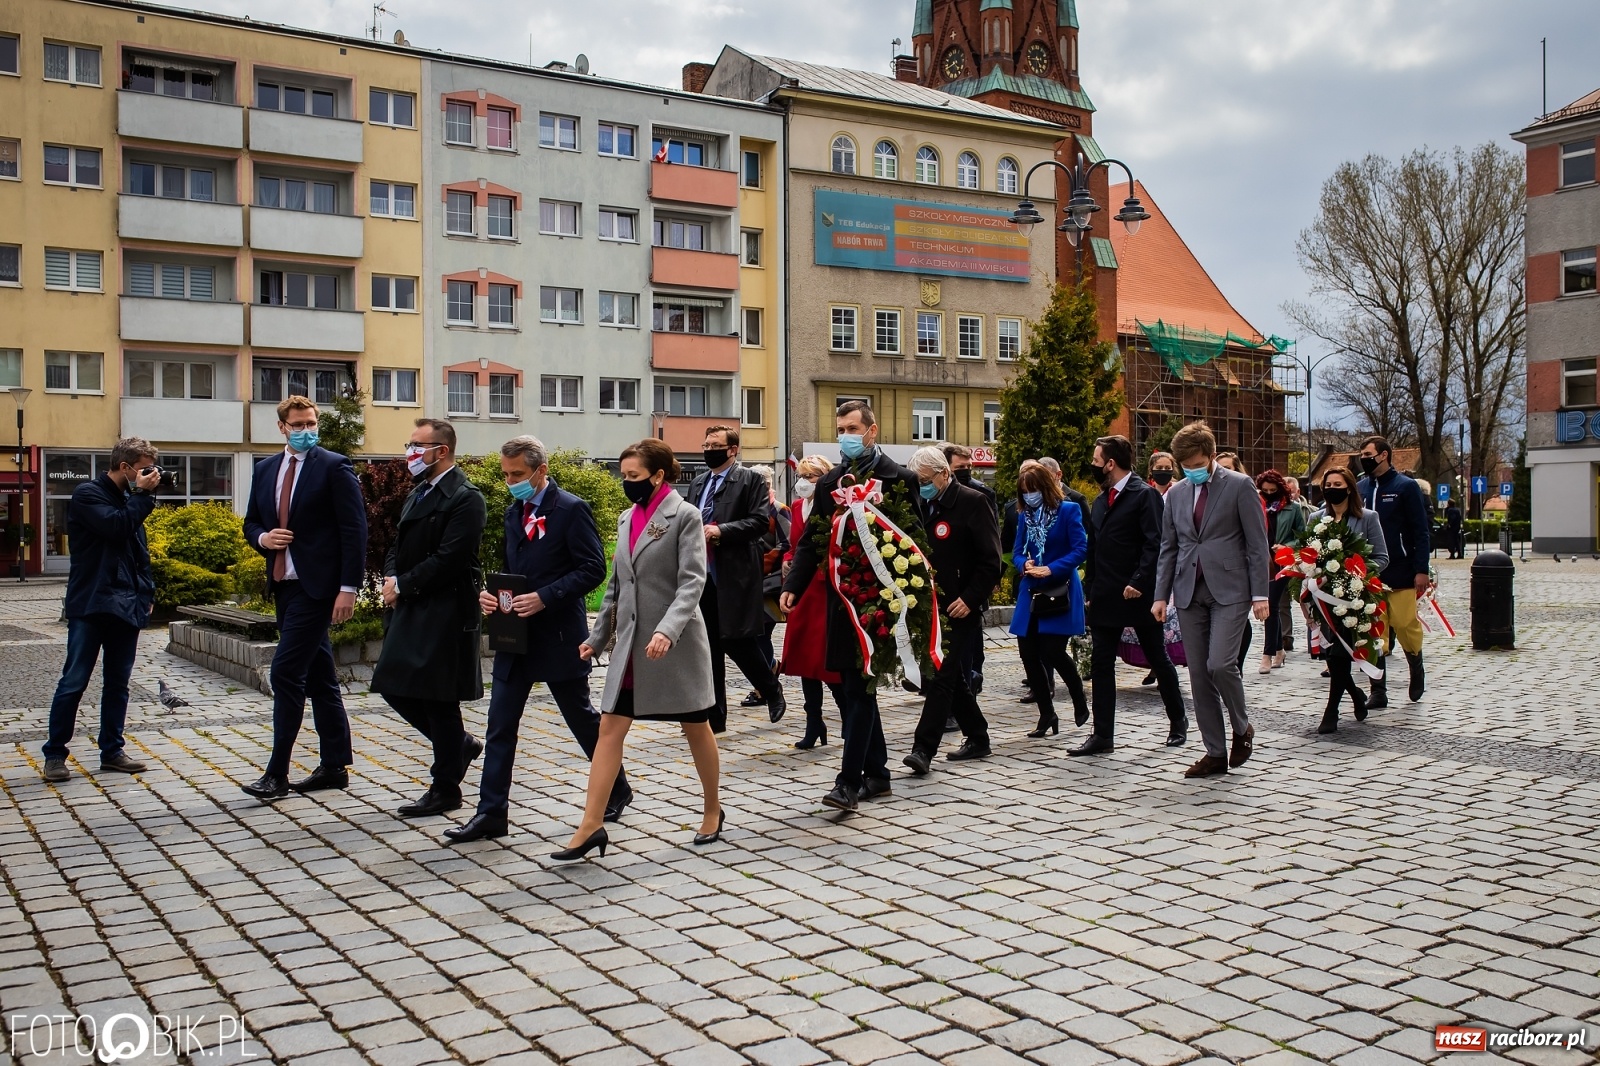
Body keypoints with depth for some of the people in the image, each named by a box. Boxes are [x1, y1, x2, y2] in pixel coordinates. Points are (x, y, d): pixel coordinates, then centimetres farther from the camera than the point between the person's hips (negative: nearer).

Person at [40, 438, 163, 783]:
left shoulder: (129, 501, 16)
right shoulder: (87, 495, -5)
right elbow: (116, 527, -22)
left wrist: (146, 593, 11)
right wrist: (142, 494, -12)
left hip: (126, 607, 7)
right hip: (90, 603, -7)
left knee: (117, 684, 10)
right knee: (74, 682, -3)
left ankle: (112, 750, 17)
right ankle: (54, 754, 5)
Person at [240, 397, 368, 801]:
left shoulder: (334, 467, -7)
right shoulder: (265, 470, 13)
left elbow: (354, 530, -11)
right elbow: (251, 523, 21)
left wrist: (348, 588, -16)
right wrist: (263, 538, -3)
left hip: (317, 586, -7)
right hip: (283, 585, 7)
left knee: (286, 672, -11)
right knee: (318, 676, 12)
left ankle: (277, 774, -4)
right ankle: (334, 767, 20)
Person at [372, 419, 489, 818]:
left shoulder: (465, 498, -14)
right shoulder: (418, 494, 16)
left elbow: (449, 560, -20)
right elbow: (400, 546, 17)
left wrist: (402, 586, -13)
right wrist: (392, 580, -2)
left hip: (445, 615, -9)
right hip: (411, 610, 9)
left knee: (438, 699, -1)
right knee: (395, 687, 11)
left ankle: (445, 788, 12)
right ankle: (460, 745, 29)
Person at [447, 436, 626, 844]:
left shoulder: (571, 510, -11)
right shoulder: (514, 512, 12)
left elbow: (592, 570, -16)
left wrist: (544, 598, -24)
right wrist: (491, 592, -1)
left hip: (558, 636, -6)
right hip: (515, 635, 7)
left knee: (582, 718, 9)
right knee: (499, 725, 2)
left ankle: (617, 789, 28)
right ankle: (492, 812, 7)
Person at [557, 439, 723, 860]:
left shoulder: (684, 515, -9)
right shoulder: (627, 519, 11)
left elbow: (692, 581, -17)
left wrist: (667, 630, -30)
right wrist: (598, 636, 15)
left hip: (676, 642, -6)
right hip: (631, 643, 6)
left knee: (696, 728, 9)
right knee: (609, 729, -1)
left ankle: (713, 812, 27)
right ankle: (591, 826, 0)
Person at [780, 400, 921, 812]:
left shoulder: (898, 479, -3)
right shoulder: (829, 482, 13)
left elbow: (912, 537, -5)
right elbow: (811, 540, 10)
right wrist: (792, 586, -2)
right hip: (840, 596, 6)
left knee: (858, 687, -8)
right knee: (852, 688, 12)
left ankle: (849, 781, -5)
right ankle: (876, 774, 23)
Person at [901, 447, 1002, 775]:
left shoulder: (972, 502, -9)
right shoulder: (922, 505, 10)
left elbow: (990, 560, -11)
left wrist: (970, 599, -18)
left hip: (960, 608, -7)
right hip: (932, 606, 7)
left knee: (943, 677, -10)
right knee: (953, 677, 13)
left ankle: (923, 748, -11)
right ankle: (977, 738, 26)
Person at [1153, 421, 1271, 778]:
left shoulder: (1239, 486, -1)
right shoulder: (1176, 493, 12)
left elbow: (1257, 544, -3)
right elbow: (1168, 548, 15)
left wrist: (1260, 594, -8)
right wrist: (1161, 595, 7)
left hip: (1229, 590, -5)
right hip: (1189, 593, 5)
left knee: (1220, 664, -17)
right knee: (1199, 675, 4)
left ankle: (1242, 728, 11)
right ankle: (1215, 752, 13)